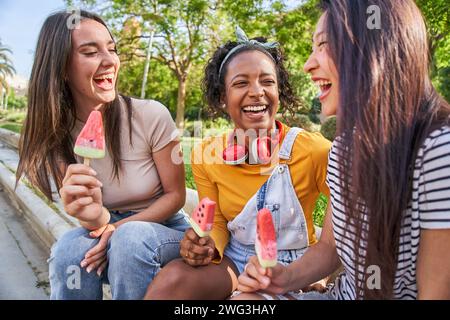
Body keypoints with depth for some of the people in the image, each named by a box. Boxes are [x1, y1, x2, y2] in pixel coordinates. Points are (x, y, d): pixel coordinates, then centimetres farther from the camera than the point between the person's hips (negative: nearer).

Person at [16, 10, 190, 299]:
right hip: (111, 233, 3)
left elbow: (175, 195, -9)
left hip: (166, 231, -2)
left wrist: (118, 229, -21)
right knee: (69, 250, -27)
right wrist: (95, 217, -32)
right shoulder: (57, 135, -8)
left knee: (131, 238, -33)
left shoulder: (152, 116, -18)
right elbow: (94, 218, -8)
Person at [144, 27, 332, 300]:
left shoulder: (313, 151, -18)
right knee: (171, 279, -25)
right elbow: (217, 223, 2)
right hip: (235, 259, 3)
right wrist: (208, 245, -21)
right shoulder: (206, 155, -6)